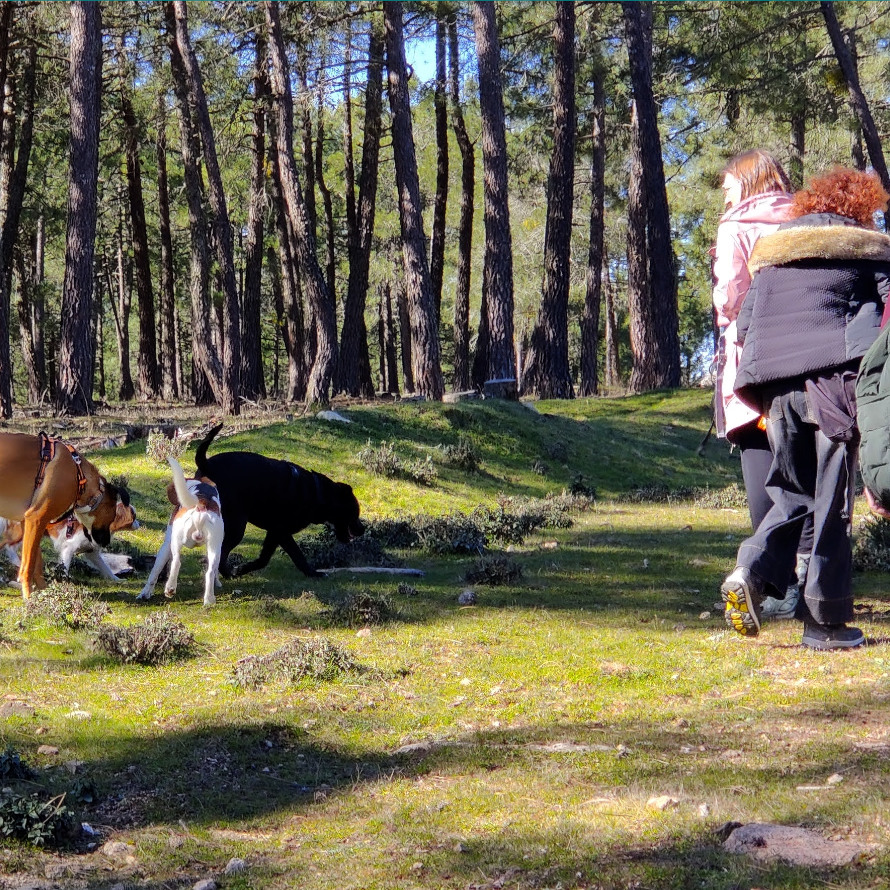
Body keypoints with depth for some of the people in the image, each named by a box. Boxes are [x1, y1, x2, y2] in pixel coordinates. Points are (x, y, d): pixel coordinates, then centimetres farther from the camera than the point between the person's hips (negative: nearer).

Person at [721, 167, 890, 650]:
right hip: (835, 381, -4)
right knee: (833, 502, 1)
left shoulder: (769, 251, 19)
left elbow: (744, 325, 17)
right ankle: (826, 621, 3)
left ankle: (752, 572, -7)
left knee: (793, 492, 16)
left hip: (776, 390, 4)